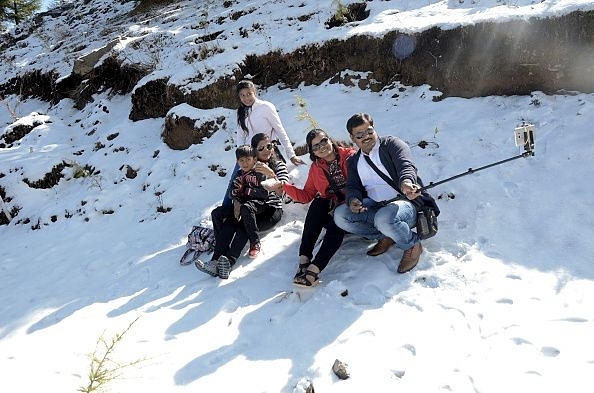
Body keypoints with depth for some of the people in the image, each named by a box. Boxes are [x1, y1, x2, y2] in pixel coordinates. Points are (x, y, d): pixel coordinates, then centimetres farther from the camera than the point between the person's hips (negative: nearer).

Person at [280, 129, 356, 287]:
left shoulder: (350, 156, -4)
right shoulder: (315, 168, 10)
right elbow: (307, 195, 7)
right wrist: (284, 187, -7)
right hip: (329, 209, 4)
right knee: (318, 203, -28)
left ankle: (314, 269, -40)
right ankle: (304, 260, -34)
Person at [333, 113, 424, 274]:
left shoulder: (391, 144, 0)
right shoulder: (353, 161, 18)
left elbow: (406, 165, -18)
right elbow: (352, 187, 9)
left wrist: (406, 182, -43)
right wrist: (353, 200, -18)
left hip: (405, 202, -5)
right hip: (374, 206, 6)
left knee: (384, 218, -39)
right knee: (340, 215, -16)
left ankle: (412, 245, -6)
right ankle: (385, 237, 0)